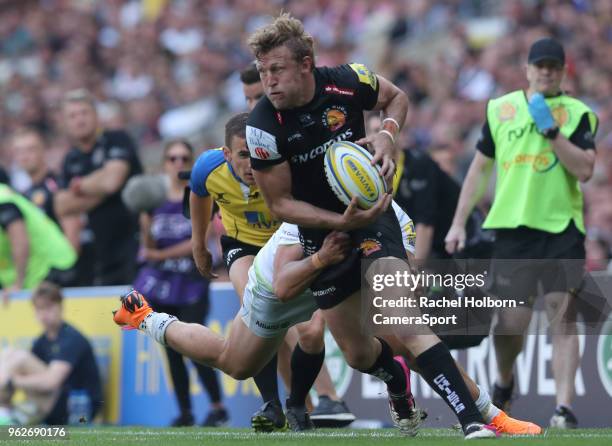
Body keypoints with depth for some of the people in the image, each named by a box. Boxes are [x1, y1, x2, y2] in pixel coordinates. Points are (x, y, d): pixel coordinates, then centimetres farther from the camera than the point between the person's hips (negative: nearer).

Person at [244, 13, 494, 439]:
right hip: (321, 231, 2)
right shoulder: (263, 127, -20)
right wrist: (342, 223, -24)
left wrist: (388, 135, -14)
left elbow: (396, 97, 7)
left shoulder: (347, 82, -17)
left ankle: (474, 422, -28)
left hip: (372, 212, -2)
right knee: (357, 352, 10)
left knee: (404, 323, -23)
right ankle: (397, 381, 47)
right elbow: (280, 203, -12)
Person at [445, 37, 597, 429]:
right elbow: (480, 168, 16)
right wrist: (459, 223, 12)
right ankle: (504, 383, 29)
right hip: (513, 226, 2)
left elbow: (585, 170, -10)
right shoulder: (500, 109, 11)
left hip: (563, 228, -2)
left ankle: (564, 408, -11)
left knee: (564, 316, -9)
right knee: (512, 321, 0)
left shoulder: (578, 113, 2)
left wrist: (552, 130, -17)